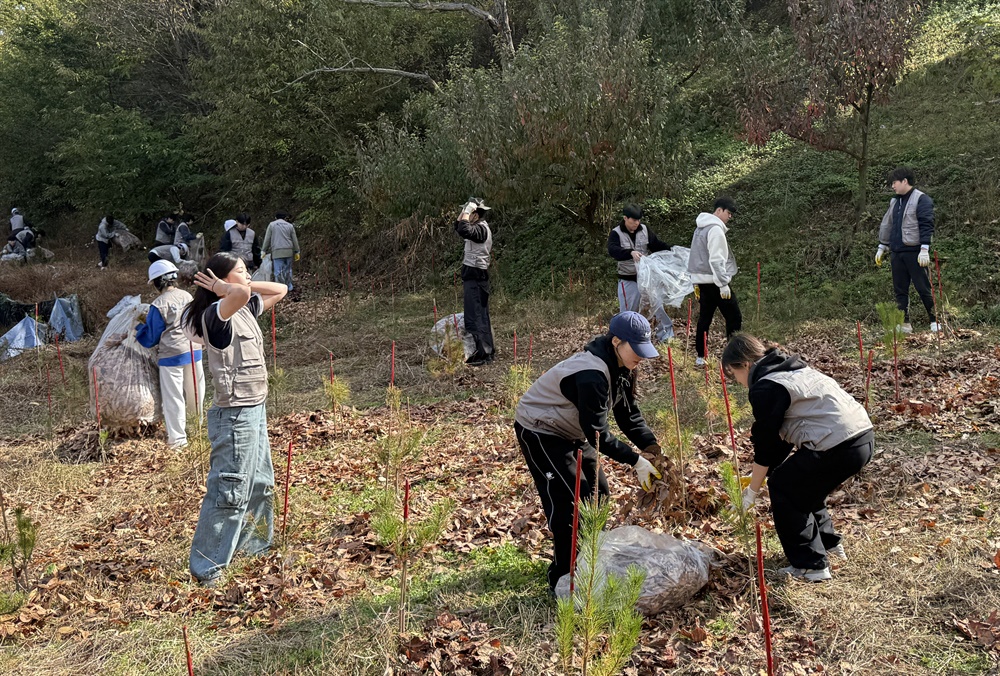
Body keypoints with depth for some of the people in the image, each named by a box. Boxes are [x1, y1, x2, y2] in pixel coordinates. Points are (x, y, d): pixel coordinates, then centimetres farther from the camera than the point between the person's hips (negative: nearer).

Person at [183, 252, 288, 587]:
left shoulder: (245, 309, 9)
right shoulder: (216, 314, -18)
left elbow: (280, 290, 19)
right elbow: (240, 294, -40)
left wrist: (238, 286, 6)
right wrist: (222, 289, -18)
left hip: (255, 410, 10)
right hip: (235, 415, -10)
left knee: (260, 483, 23)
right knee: (230, 492, -3)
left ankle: (253, 545, 41)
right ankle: (206, 568, 9)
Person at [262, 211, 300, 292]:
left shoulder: (271, 225, 6)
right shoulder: (290, 226, 13)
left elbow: (267, 239, 4)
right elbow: (295, 240, 13)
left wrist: (264, 251, 11)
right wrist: (296, 252, 19)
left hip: (277, 252, -3)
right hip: (289, 251, 3)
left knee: (278, 272, -2)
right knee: (288, 270, 15)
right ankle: (289, 287, 19)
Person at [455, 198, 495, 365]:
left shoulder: (481, 228, -15)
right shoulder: (479, 228, 15)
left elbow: (463, 231, -35)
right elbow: (458, 228, 29)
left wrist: (467, 211, -23)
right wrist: (463, 212, 14)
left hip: (475, 277, -11)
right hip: (474, 275, 11)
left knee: (475, 316, -11)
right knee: (481, 315, 15)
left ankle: (482, 354, -11)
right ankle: (487, 350, 23)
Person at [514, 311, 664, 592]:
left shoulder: (621, 367, -4)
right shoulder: (592, 374, -34)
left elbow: (629, 415, 0)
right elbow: (598, 433, -32)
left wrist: (653, 447, -12)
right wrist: (636, 462, -30)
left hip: (570, 432, 10)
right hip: (539, 432, -10)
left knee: (598, 492, 12)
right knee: (571, 500, -12)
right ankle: (563, 577, 2)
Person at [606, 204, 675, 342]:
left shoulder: (645, 229, 1)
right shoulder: (616, 233, -13)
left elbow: (657, 245, 8)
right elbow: (612, 250, -30)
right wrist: (631, 253, -47)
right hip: (628, 280, -4)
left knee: (657, 303, 11)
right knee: (627, 311, 1)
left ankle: (665, 334, 25)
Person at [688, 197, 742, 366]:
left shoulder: (701, 228, 16)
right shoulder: (716, 229, -14)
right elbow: (716, 259, -20)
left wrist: (696, 283, 20)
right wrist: (723, 284, -20)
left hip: (702, 280, 9)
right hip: (714, 280, -9)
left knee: (704, 318, 12)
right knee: (734, 318, -3)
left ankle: (701, 357, 14)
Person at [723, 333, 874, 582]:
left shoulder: (764, 388, -9)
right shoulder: (792, 370, 21)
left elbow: (766, 443, -5)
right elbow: (781, 434, 26)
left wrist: (752, 490, 8)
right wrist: (762, 473, 29)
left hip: (838, 447, -10)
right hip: (863, 436, 10)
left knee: (782, 488, 6)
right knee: (803, 482, 26)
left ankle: (811, 565, 9)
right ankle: (829, 544, 38)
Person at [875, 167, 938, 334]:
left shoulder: (921, 200, -7)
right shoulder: (894, 201, 16)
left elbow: (926, 225, -13)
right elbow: (886, 225, 23)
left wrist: (924, 249, -20)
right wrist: (881, 247, 22)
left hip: (914, 252, -7)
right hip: (896, 252, 7)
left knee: (924, 288, -3)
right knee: (900, 290, 7)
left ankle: (935, 321, 6)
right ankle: (904, 324, 13)